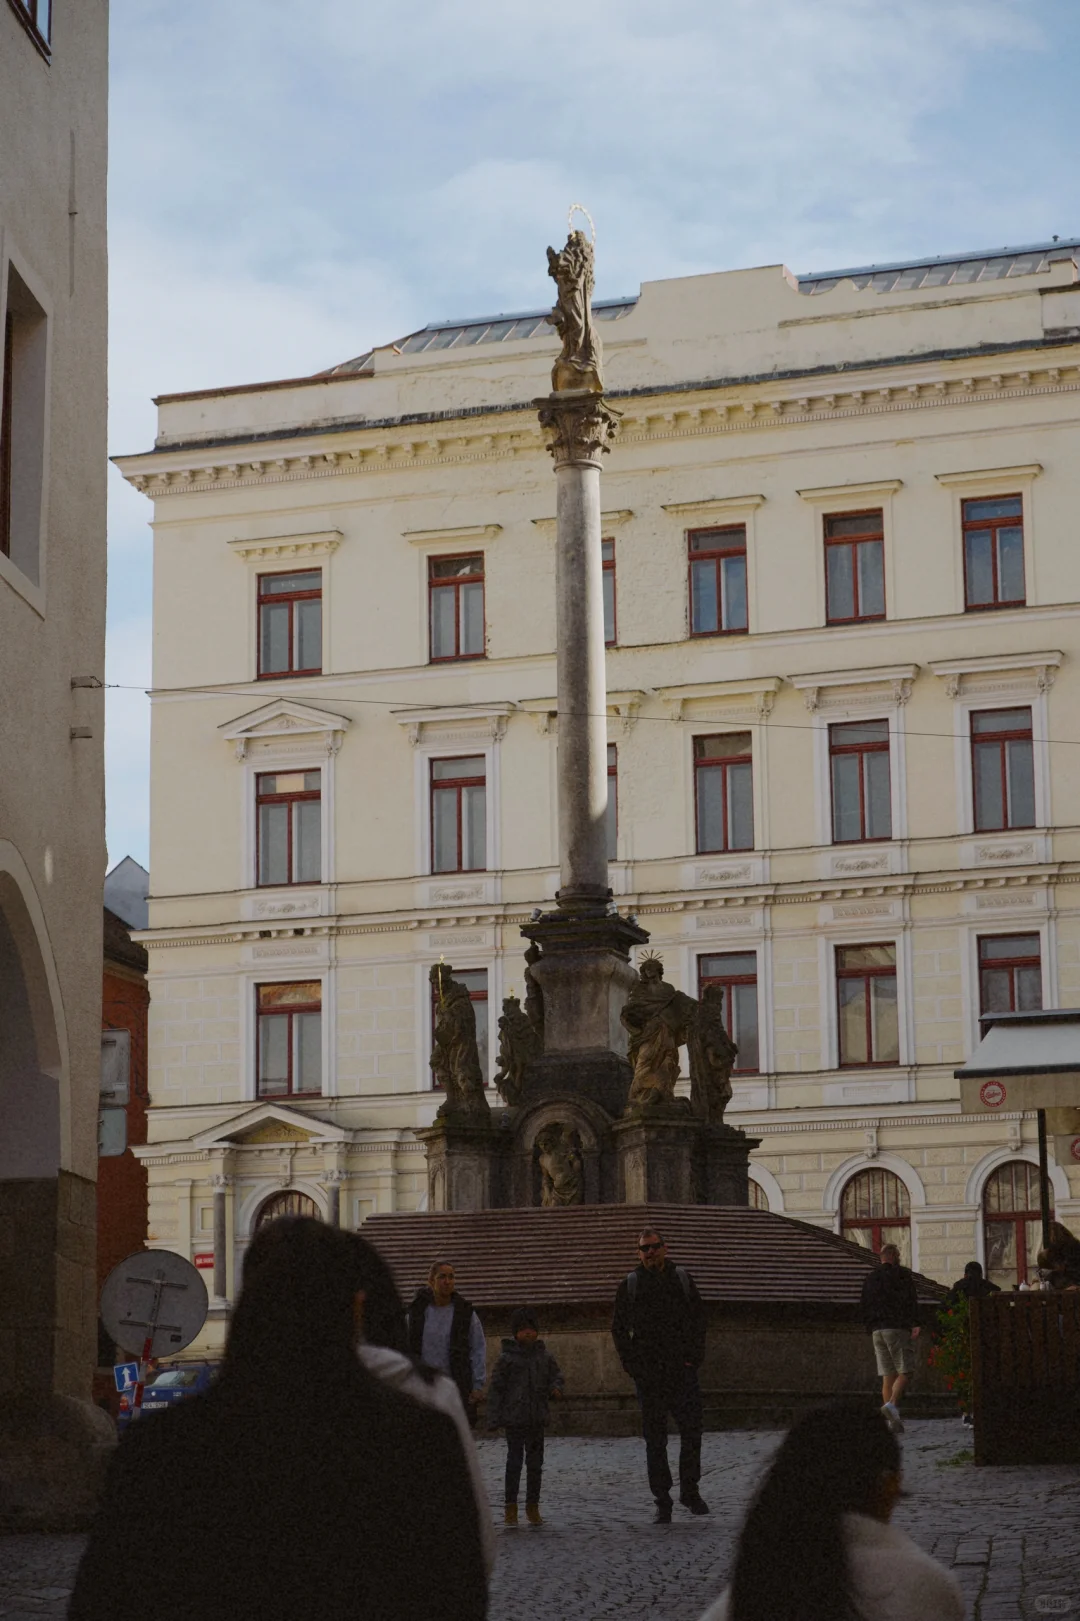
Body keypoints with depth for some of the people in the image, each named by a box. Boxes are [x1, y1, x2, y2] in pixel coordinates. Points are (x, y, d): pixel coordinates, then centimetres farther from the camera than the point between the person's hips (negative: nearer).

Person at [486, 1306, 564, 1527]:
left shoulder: (544, 1356, 7)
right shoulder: (507, 1359, -4)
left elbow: (555, 1375, 18)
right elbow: (496, 1388, -4)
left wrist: (555, 1388, -7)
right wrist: (494, 1418, -8)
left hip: (537, 1418, 4)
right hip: (514, 1418, -4)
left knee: (535, 1463, 8)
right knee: (514, 1461, -2)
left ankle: (532, 1506, 17)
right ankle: (511, 1507, 6)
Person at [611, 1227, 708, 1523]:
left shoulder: (681, 1278, 8)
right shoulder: (630, 1284, 5)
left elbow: (699, 1318, 12)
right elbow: (619, 1328, 9)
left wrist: (695, 1355, 1)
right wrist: (631, 1364, -2)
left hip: (682, 1368, 1)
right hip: (648, 1373, -1)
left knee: (691, 1430, -3)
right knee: (655, 1439, 2)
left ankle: (689, 1490, 13)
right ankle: (662, 1502, 7)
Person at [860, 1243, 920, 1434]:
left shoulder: (869, 1278, 18)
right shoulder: (901, 1274, 0)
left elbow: (865, 1306, 20)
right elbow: (910, 1301, -11)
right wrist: (915, 1324, -15)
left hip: (877, 1330, 6)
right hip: (898, 1328, -6)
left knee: (888, 1375, 5)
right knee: (905, 1372, -6)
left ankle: (892, 1420, -1)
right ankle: (892, 1404, -29)